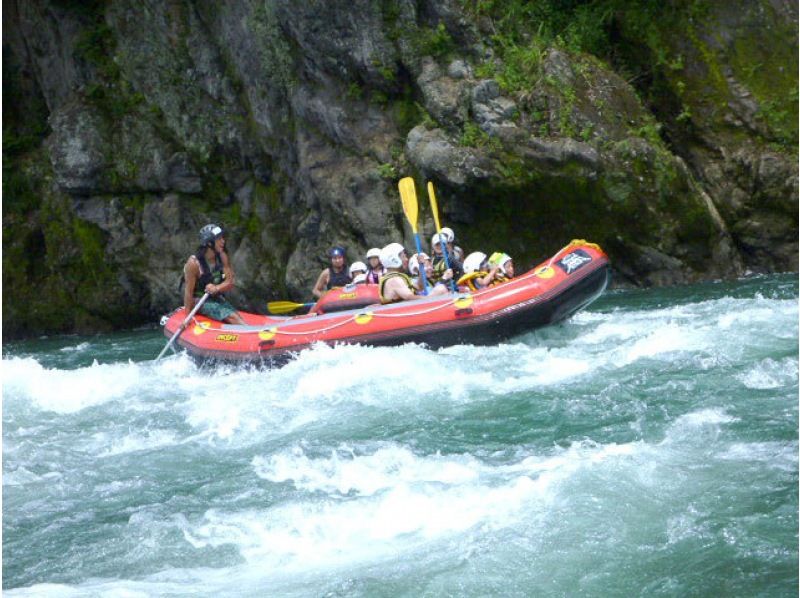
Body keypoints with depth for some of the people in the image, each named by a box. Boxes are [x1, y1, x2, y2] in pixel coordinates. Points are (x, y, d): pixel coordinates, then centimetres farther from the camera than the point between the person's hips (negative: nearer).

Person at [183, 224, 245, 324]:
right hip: (200, 301, -7)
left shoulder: (222, 257, 0)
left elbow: (229, 282, -2)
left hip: (218, 298, 7)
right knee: (231, 316, -27)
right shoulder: (194, 263, -17)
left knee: (238, 318, -18)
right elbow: (188, 292, -15)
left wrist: (217, 288, -25)